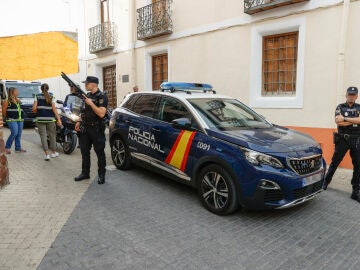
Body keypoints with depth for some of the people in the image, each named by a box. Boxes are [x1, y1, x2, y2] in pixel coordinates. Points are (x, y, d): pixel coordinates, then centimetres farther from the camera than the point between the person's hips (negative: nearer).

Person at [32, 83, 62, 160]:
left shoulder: (37, 96, 3)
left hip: (40, 119, 0)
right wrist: (58, 119, -7)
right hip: (50, 119, 0)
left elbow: (34, 108, -4)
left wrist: (38, 111, 18)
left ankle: (47, 154, -6)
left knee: (43, 136, 1)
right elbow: (54, 109, -6)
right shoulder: (51, 96, 1)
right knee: (52, 135, 12)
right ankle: (54, 152, 22)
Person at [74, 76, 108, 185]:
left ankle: (101, 175, 12)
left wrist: (91, 103, -22)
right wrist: (79, 122, 13)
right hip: (85, 128, 8)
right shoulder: (87, 95, 13)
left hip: (96, 129, -8)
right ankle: (85, 173, 25)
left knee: (100, 152, 2)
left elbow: (101, 114, -23)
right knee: (84, 151, 13)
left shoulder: (101, 97, -11)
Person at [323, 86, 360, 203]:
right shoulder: (340, 107, 4)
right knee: (335, 162, 5)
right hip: (343, 139, -2)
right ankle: (326, 181, 24)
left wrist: (345, 119, -13)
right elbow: (338, 122, -12)